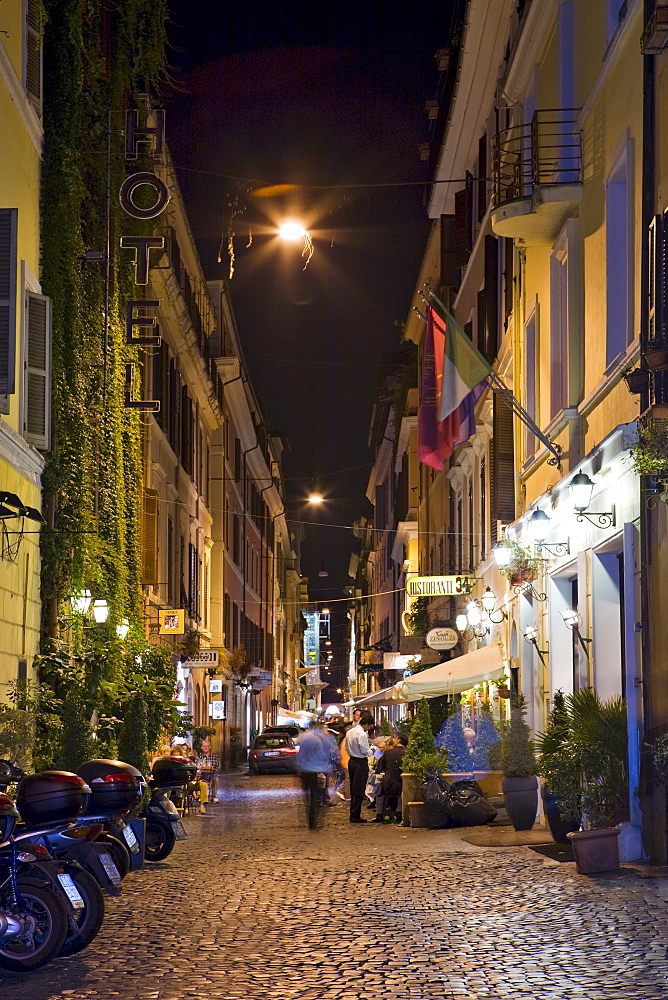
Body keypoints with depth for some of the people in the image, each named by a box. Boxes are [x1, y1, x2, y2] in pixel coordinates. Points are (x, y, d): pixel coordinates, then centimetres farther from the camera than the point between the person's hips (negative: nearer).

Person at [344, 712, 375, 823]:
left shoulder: (349, 732, 9)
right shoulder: (361, 734, -18)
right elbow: (365, 751, -19)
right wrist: (372, 751, 2)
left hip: (351, 761, 9)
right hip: (360, 763, -9)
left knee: (353, 789, 14)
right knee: (359, 790, -3)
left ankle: (353, 814, 18)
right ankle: (355, 816, -3)